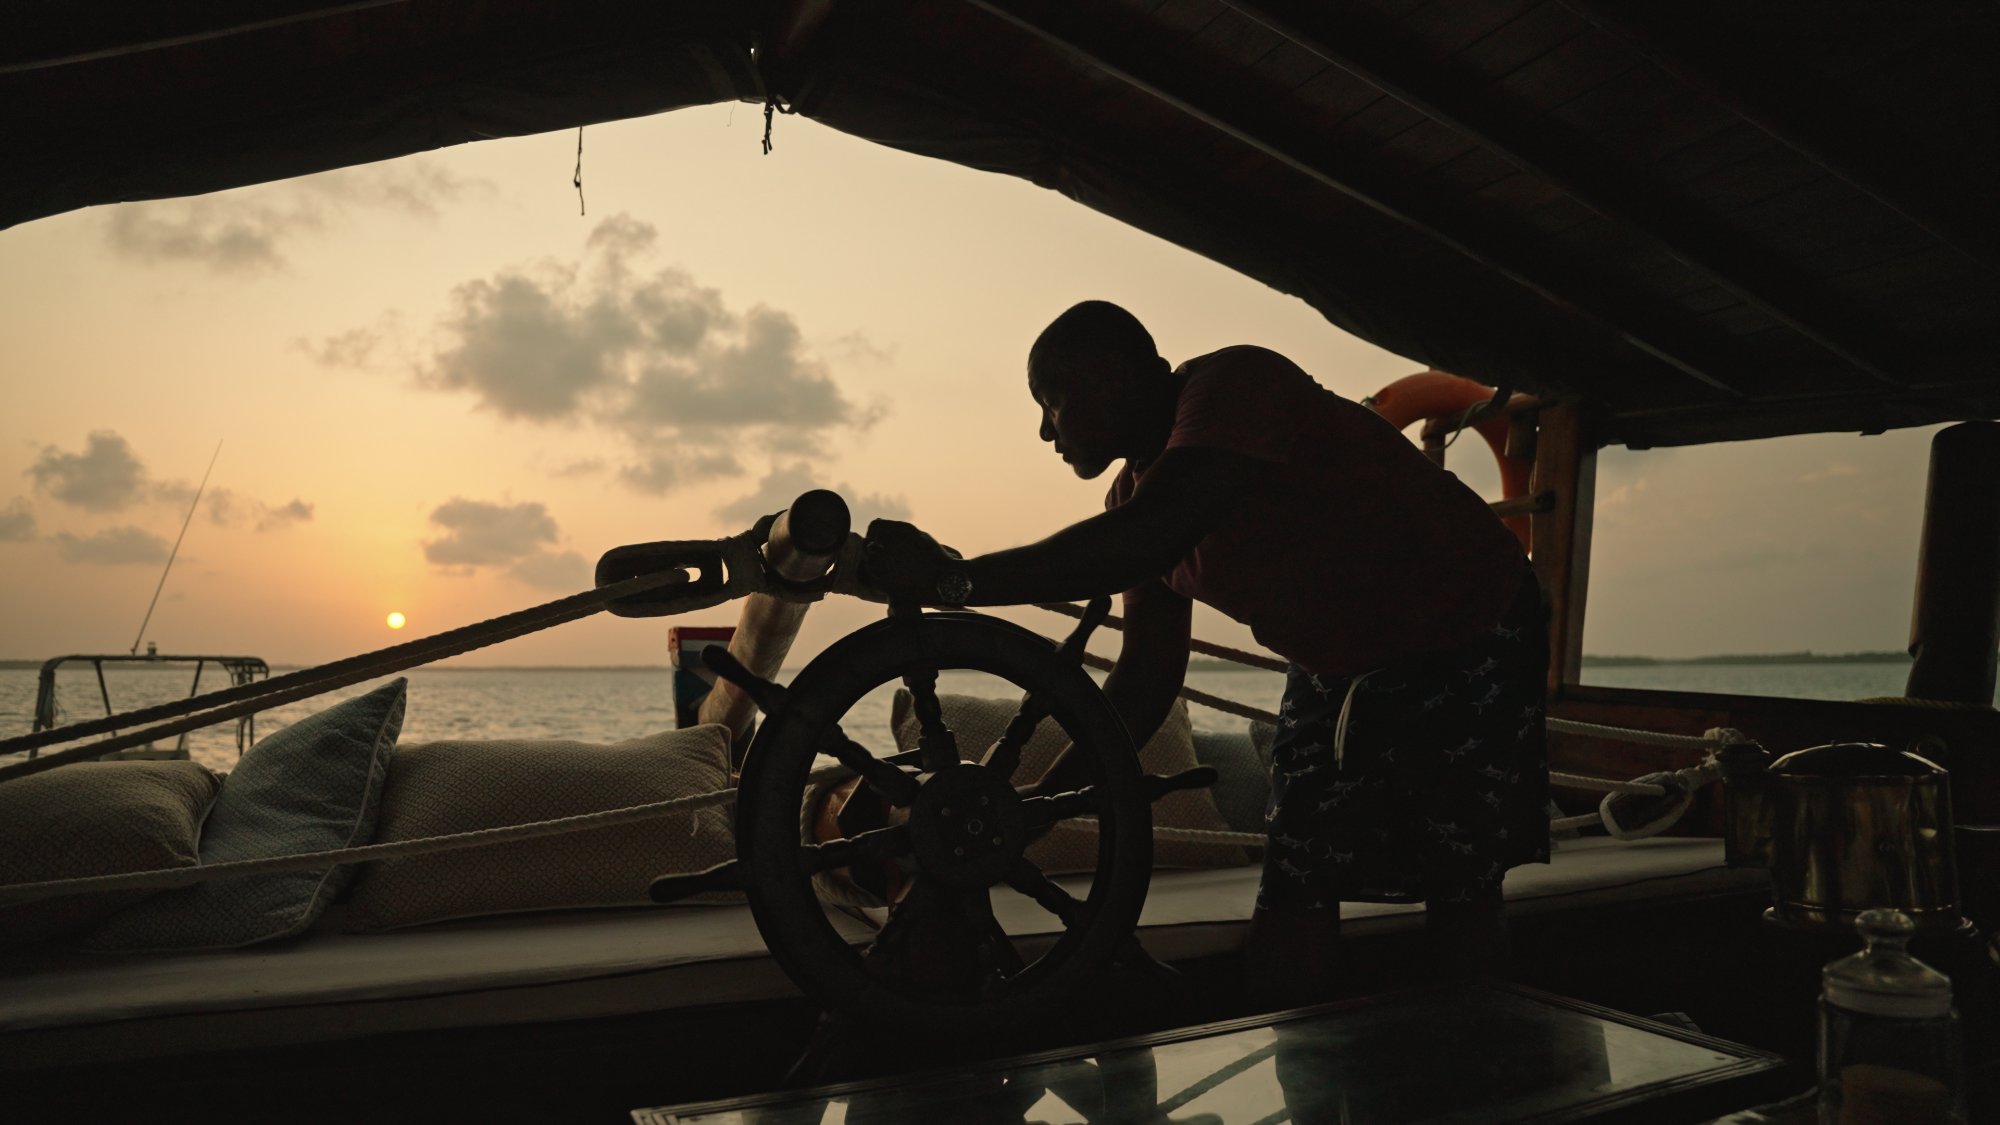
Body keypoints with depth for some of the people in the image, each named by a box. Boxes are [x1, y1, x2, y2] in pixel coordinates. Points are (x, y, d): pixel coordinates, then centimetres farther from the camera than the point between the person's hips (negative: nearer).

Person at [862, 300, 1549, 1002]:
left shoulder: (1234, 385, -28)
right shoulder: (1135, 489, -4)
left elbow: (1149, 539, -45)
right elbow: (1148, 674, -2)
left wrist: (954, 581, -44)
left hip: (1469, 634, -7)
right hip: (1336, 668, 7)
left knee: (1461, 895, -4)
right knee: (1292, 912, 1)